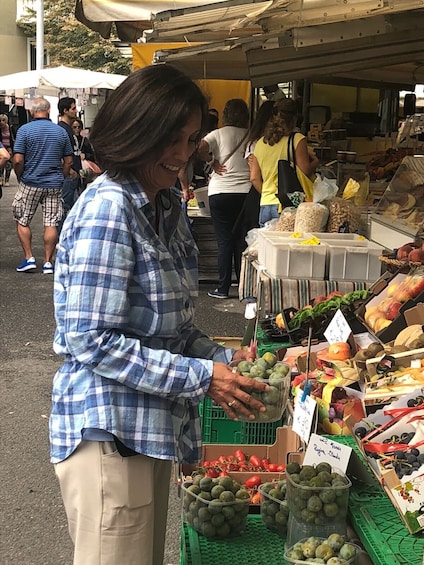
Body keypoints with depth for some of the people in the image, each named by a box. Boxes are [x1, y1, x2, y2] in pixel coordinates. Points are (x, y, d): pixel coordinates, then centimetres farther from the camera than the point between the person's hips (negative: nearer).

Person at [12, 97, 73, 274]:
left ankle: (29, 258, 9)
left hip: (30, 183, -2)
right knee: (51, 224, 5)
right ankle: (48, 262, 8)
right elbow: (68, 161, 6)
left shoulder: (24, 130, -8)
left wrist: (20, 178, 3)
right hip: (54, 185, 3)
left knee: (22, 221, 12)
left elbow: (18, 160, -13)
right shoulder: (61, 132, 3)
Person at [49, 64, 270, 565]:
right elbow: (90, 340, -22)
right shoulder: (107, 208, -18)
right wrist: (201, 377, -19)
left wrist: (222, 358, 0)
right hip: (109, 433, -9)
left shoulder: (167, 207, 9)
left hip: (153, 428, 9)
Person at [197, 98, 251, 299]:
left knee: (224, 242, 3)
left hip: (220, 192, -1)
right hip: (246, 192, 2)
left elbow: (201, 148, -17)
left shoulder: (218, 134, -1)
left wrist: (213, 162, -3)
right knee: (242, 241, 8)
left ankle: (223, 288, 6)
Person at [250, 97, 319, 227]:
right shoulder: (297, 139, -5)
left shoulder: (260, 143, 11)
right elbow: (306, 170, -6)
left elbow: (254, 178, 11)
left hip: (265, 204, 5)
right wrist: (315, 161, 14)